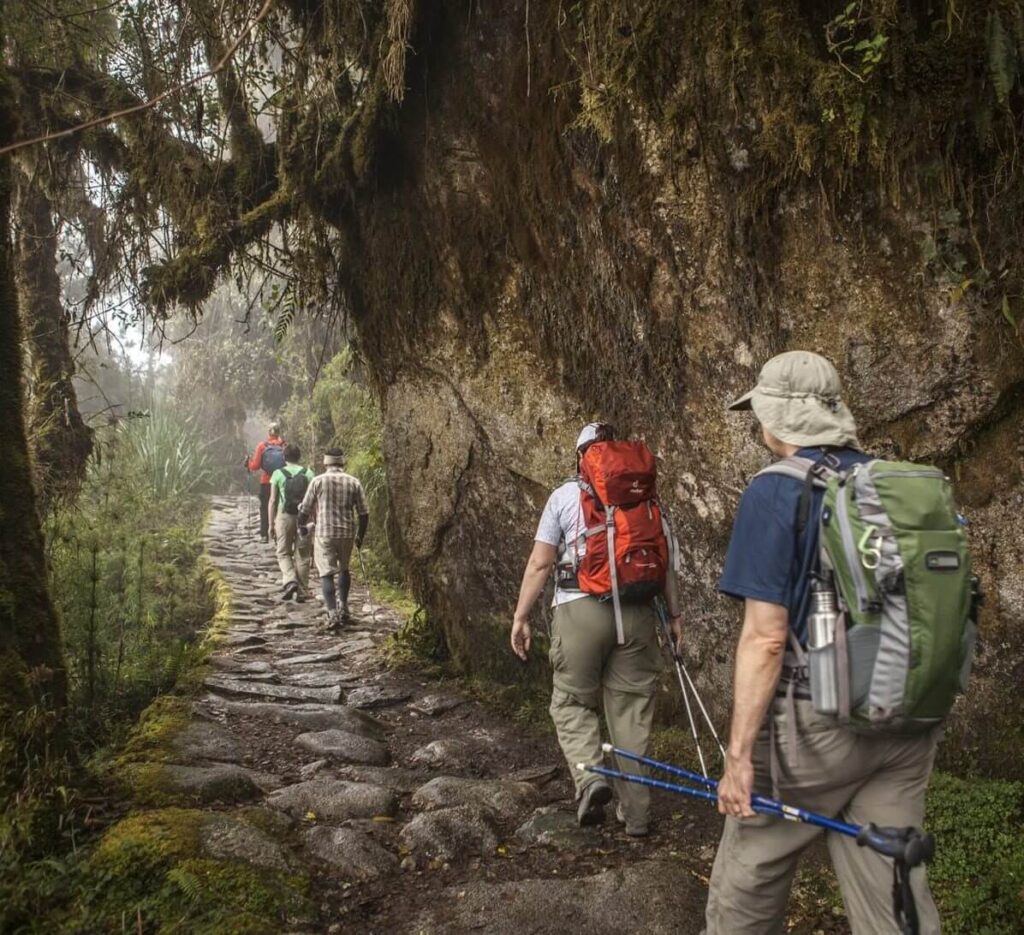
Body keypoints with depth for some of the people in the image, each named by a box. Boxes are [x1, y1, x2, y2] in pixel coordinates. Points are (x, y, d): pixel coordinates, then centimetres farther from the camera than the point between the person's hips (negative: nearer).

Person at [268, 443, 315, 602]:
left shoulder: (278, 474, -1)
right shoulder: (308, 473, 2)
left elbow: (273, 501, -1)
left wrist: (271, 524, 4)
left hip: (284, 517, -1)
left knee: (284, 553, 12)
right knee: (302, 556, 8)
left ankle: (290, 581, -11)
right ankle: (302, 591, 10)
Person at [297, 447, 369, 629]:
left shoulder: (318, 481, -2)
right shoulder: (354, 482, 3)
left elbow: (305, 510, 0)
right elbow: (364, 513, 4)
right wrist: (360, 536, 16)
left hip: (324, 533, -2)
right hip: (347, 533, 3)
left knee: (327, 573, 0)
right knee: (344, 568, 23)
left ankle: (332, 613, -11)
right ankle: (343, 607, 20)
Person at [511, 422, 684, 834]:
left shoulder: (565, 495, 3)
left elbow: (539, 563, 1)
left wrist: (521, 617, 7)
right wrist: (673, 611, 12)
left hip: (580, 610, -2)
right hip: (637, 611, 3)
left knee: (572, 702, 13)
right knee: (631, 708, 11)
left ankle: (589, 776, -10)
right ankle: (635, 812, 18)